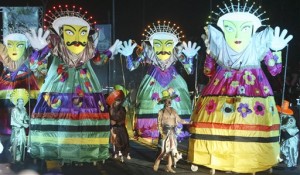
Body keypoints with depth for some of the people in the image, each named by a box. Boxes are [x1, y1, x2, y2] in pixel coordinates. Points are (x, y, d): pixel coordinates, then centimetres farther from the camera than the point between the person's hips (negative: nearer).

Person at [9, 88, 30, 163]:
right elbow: (15, 119, -13)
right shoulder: (14, 109, -5)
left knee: (22, 143, 4)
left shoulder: (23, 110, 12)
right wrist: (23, 124, -15)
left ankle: (20, 159, 8)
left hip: (22, 129, 6)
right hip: (16, 128, -6)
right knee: (15, 143, -9)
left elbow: (26, 118, 14)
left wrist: (27, 123, -6)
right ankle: (14, 159, -7)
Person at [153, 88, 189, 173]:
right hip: (165, 132, -5)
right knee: (164, 150, -12)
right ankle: (156, 163, 6)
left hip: (172, 132, 5)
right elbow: (159, 124, -5)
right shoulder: (161, 112, -2)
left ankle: (169, 167, 10)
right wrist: (162, 133, -15)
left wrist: (188, 122, 5)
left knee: (172, 149, 4)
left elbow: (179, 120, 13)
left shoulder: (173, 110, 11)